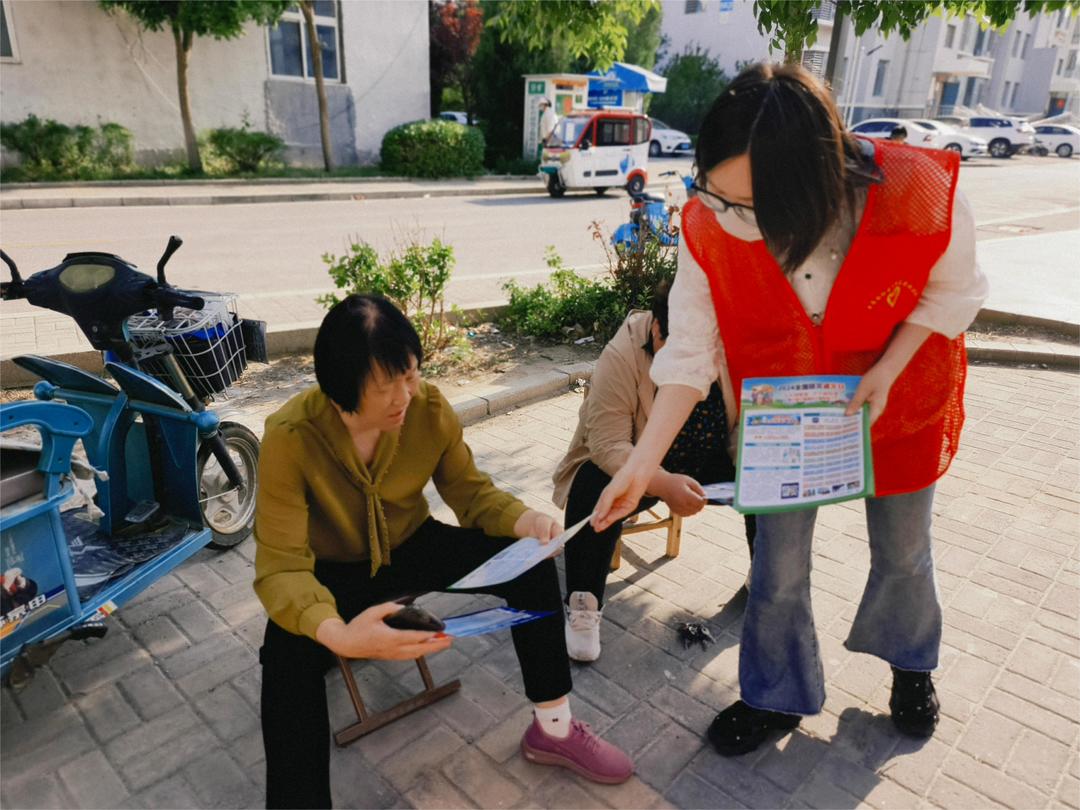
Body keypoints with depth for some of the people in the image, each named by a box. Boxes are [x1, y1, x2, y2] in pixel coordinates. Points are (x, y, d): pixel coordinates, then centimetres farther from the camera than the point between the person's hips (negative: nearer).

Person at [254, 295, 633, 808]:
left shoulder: (430, 409, -19)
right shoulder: (290, 437, -30)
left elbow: (471, 492, -7)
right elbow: (281, 567, -32)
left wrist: (524, 520, -30)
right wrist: (336, 633, -52)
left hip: (412, 548, 3)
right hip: (331, 571, -2)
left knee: (531, 563, -15)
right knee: (289, 657, -34)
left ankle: (553, 729, 2)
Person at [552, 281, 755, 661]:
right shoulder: (621, 357, -26)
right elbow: (608, 445, -31)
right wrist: (663, 484, -45)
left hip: (711, 461, 4)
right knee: (595, 489, -32)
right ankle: (583, 602, -15)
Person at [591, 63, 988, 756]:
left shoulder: (920, 192, -32)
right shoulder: (709, 228, -28)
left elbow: (951, 290, -11)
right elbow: (690, 353, -20)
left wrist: (887, 371, -25)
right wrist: (643, 463, -25)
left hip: (901, 401, 0)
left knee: (903, 550, 20)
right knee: (779, 564, 8)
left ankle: (911, 663, 53)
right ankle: (779, 697, 36)